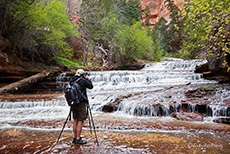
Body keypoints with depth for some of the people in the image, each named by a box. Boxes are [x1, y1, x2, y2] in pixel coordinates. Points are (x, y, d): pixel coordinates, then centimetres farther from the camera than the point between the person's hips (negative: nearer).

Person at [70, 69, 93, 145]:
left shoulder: (71, 81, 8)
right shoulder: (83, 80, -11)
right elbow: (91, 86, 1)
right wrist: (87, 78, 10)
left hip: (73, 103, 7)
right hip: (81, 103, -7)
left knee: (75, 120, 14)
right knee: (80, 121, -1)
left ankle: (75, 138, 21)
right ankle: (78, 139, 2)